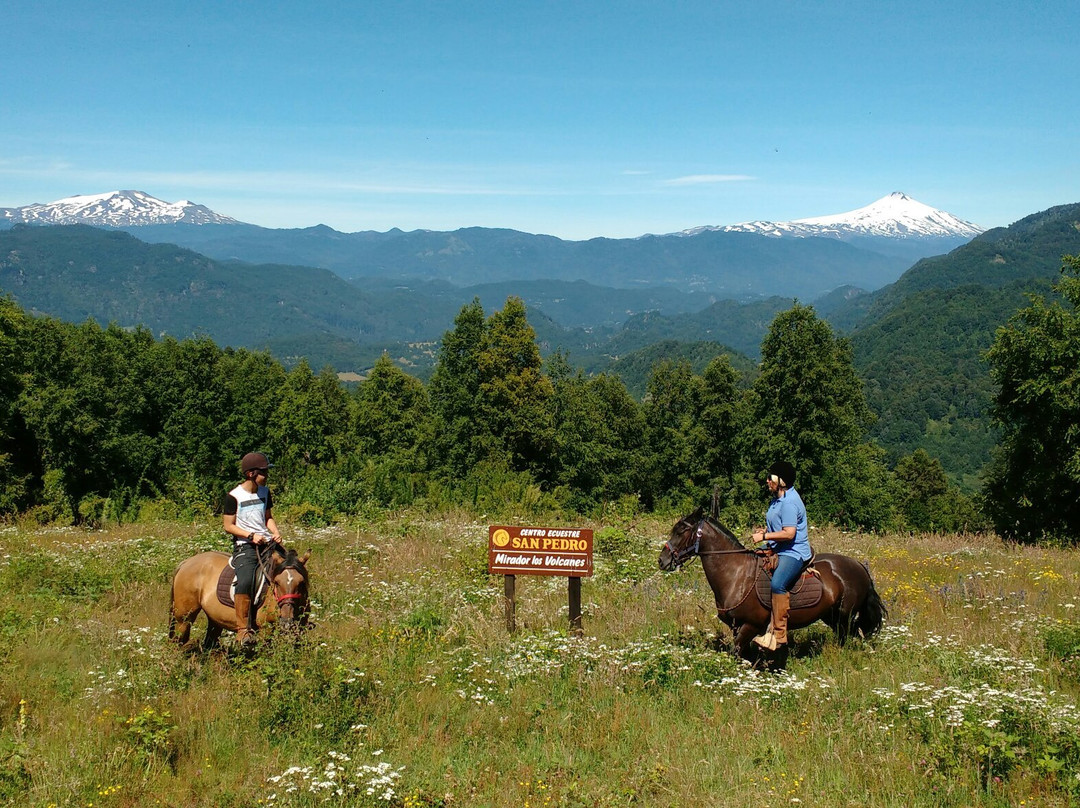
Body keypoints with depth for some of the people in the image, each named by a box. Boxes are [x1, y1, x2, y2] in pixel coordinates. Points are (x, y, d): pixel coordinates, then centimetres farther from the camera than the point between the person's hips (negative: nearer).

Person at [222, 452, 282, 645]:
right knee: (245, 581, -31)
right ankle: (243, 629, -24)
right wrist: (251, 535, -15)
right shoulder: (234, 496, -5)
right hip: (244, 545, -6)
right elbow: (228, 525, -3)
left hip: (267, 542, 6)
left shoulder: (265, 492, 13)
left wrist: (276, 533, 3)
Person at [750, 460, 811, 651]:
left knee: (777, 584, -32)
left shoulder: (789, 503, -20)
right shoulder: (778, 498, 13)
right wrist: (765, 531, 10)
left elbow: (789, 533, -27)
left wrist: (764, 536, -21)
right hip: (777, 549, 12)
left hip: (793, 552, -12)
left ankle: (779, 635, -32)